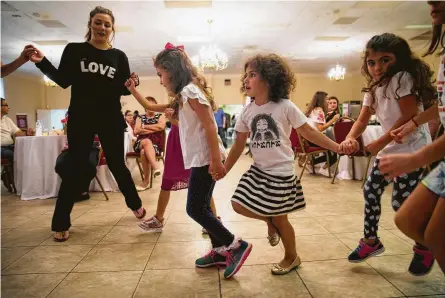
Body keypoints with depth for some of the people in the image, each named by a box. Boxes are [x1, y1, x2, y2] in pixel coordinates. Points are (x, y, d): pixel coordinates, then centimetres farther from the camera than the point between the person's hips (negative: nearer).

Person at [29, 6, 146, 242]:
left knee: (117, 164, 10)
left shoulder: (119, 56, 6)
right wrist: (42, 62, -13)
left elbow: (123, 90, 6)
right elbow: (63, 81, 0)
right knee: (76, 169, 1)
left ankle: (136, 205, 31)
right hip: (81, 119, -1)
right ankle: (60, 224, 12)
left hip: (110, 119, 1)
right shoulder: (74, 50, 3)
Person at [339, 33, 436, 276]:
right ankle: (371, 241, 28)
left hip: (411, 149, -9)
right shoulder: (374, 88, 11)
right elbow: (362, 120, 3)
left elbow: (409, 116, -20)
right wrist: (350, 139, -18)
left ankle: (424, 248, 20)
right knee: (370, 191, 12)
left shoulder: (402, 78, -13)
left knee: (402, 202, -6)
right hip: (389, 149, 9)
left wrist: (379, 143, -18)